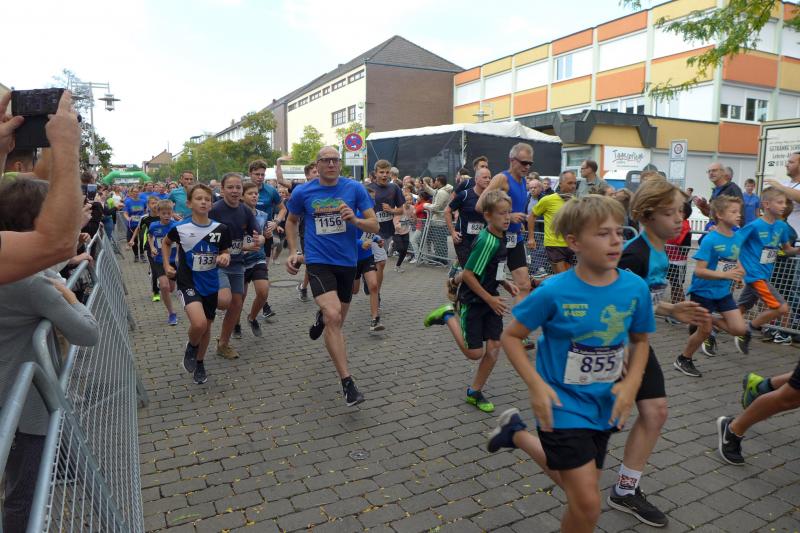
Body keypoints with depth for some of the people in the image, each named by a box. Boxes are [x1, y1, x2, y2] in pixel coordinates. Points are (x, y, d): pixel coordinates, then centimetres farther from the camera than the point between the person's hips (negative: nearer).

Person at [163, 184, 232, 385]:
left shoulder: (220, 229, -7)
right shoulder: (180, 228, -10)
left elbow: (226, 253, 5)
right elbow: (165, 242, 11)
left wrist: (225, 257, -17)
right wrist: (166, 265, 2)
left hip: (211, 284, 3)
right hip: (188, 282, -3)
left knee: (206, 326, 15)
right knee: (199, 323, -23)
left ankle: (200, 363, 38)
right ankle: (191, 347, 11)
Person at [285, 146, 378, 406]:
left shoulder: (355, 188, -4)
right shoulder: (302, 192, -3)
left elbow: (375, 226, -3)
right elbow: (291, 221, 16)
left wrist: (355, 220, -22)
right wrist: (294, 252, 6)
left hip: (347, 262, 3)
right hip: (318, 261, -2)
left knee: (337, 321, 17)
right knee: (334, 318, -22)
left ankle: (322, 316, 57)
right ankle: (347, 382, -14)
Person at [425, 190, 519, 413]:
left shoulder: (500, 237, 3)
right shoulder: (486, 241, -24)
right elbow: (468, 274, -23)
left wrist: (506, 284, 6)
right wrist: (490, 299, -18)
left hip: (490, 299, 8)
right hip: (472, 301, -8)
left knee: (494, 348, 4)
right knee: (475, 353, 1)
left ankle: (474, 392, 20)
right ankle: (448, 316, 19)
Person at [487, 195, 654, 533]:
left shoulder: (635, 288, -9)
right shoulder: (554, 291, -21)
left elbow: (639, 340, 8)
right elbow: (510, 336, -11)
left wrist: (631, 383, -7)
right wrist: (536, 386, -19)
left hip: (603, 406, 5)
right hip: (562, 405, -5)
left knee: (579, 490, 22)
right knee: (588, 503, -7)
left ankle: (517, 434, 42)